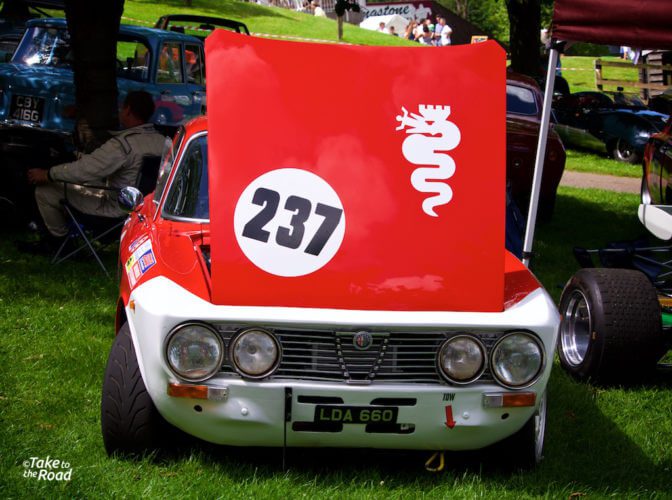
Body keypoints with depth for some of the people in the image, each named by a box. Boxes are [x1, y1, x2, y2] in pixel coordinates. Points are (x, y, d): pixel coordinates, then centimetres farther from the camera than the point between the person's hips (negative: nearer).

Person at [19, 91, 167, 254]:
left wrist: (47, 175, -13)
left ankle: (58, 238, 19)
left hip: (116, 208, -8)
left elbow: (84, 169, -27)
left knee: (45, 190, -2)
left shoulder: (123, 143, -28)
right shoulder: (162, 141, -5)